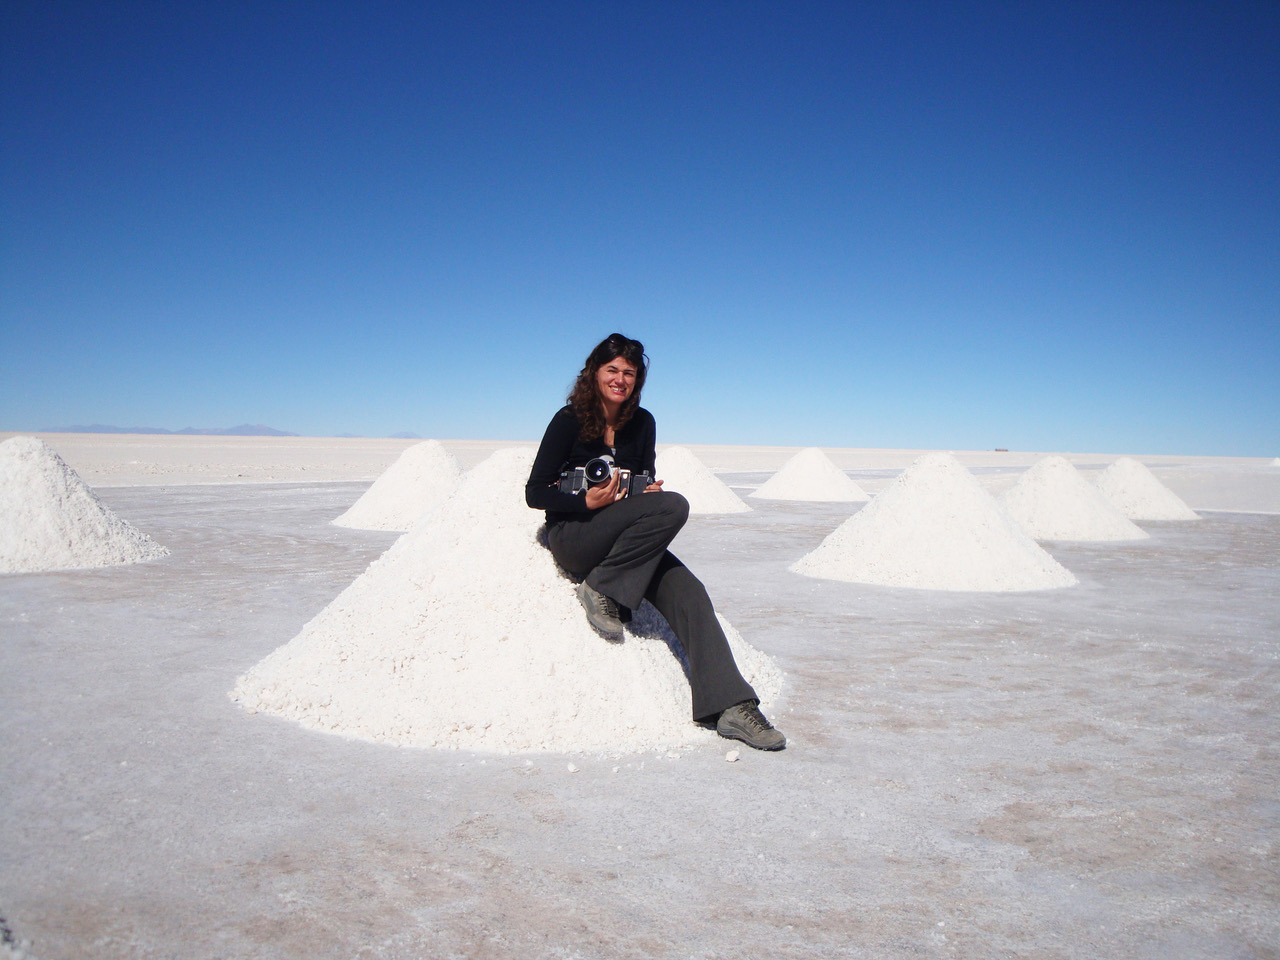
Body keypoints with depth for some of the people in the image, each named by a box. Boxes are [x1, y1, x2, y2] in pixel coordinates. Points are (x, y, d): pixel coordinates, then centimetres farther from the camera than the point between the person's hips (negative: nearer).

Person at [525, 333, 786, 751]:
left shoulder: (642, 423, 8)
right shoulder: (569, 420, -6)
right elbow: (536, 493, -8)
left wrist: (652, 490, -6)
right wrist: (588, 501, -23)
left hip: (626, 543, 5)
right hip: (571, 536, -5)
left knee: (688, 592, -21)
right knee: (674, 506, -27)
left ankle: (732, 707, -23)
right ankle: (601, 590, -19)